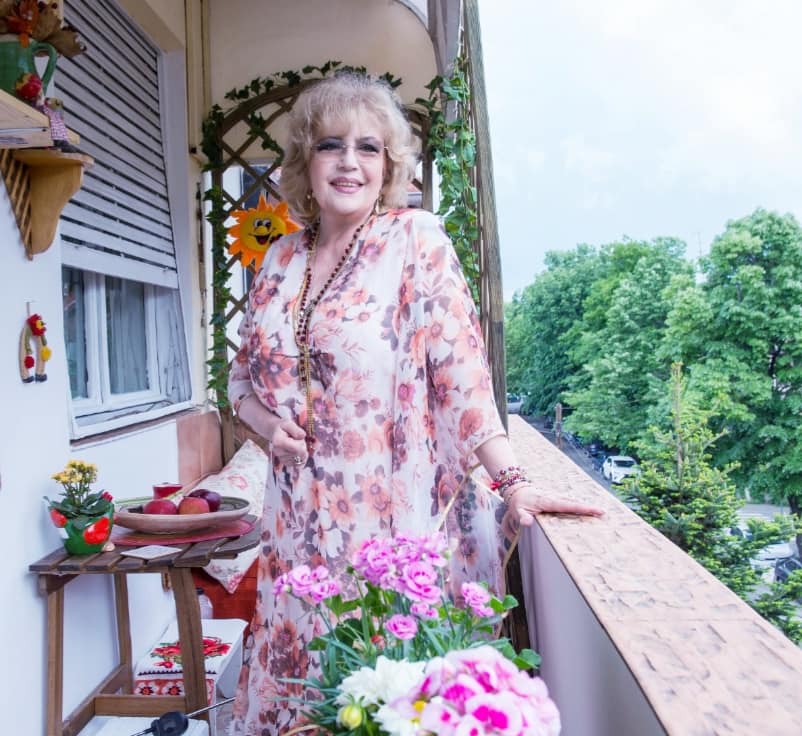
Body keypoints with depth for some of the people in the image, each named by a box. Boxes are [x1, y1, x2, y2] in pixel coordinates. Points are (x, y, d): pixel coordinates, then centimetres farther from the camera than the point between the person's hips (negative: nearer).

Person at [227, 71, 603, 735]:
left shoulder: (415, 239, -5)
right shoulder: (281, 260, 8)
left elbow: (459, 369, -13)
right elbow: (244, 380, 16)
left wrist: (512, 481, -19)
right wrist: (270, 426, -4)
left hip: (398, 511, -4)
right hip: (305, 522, 5)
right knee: (309, 679, 15)